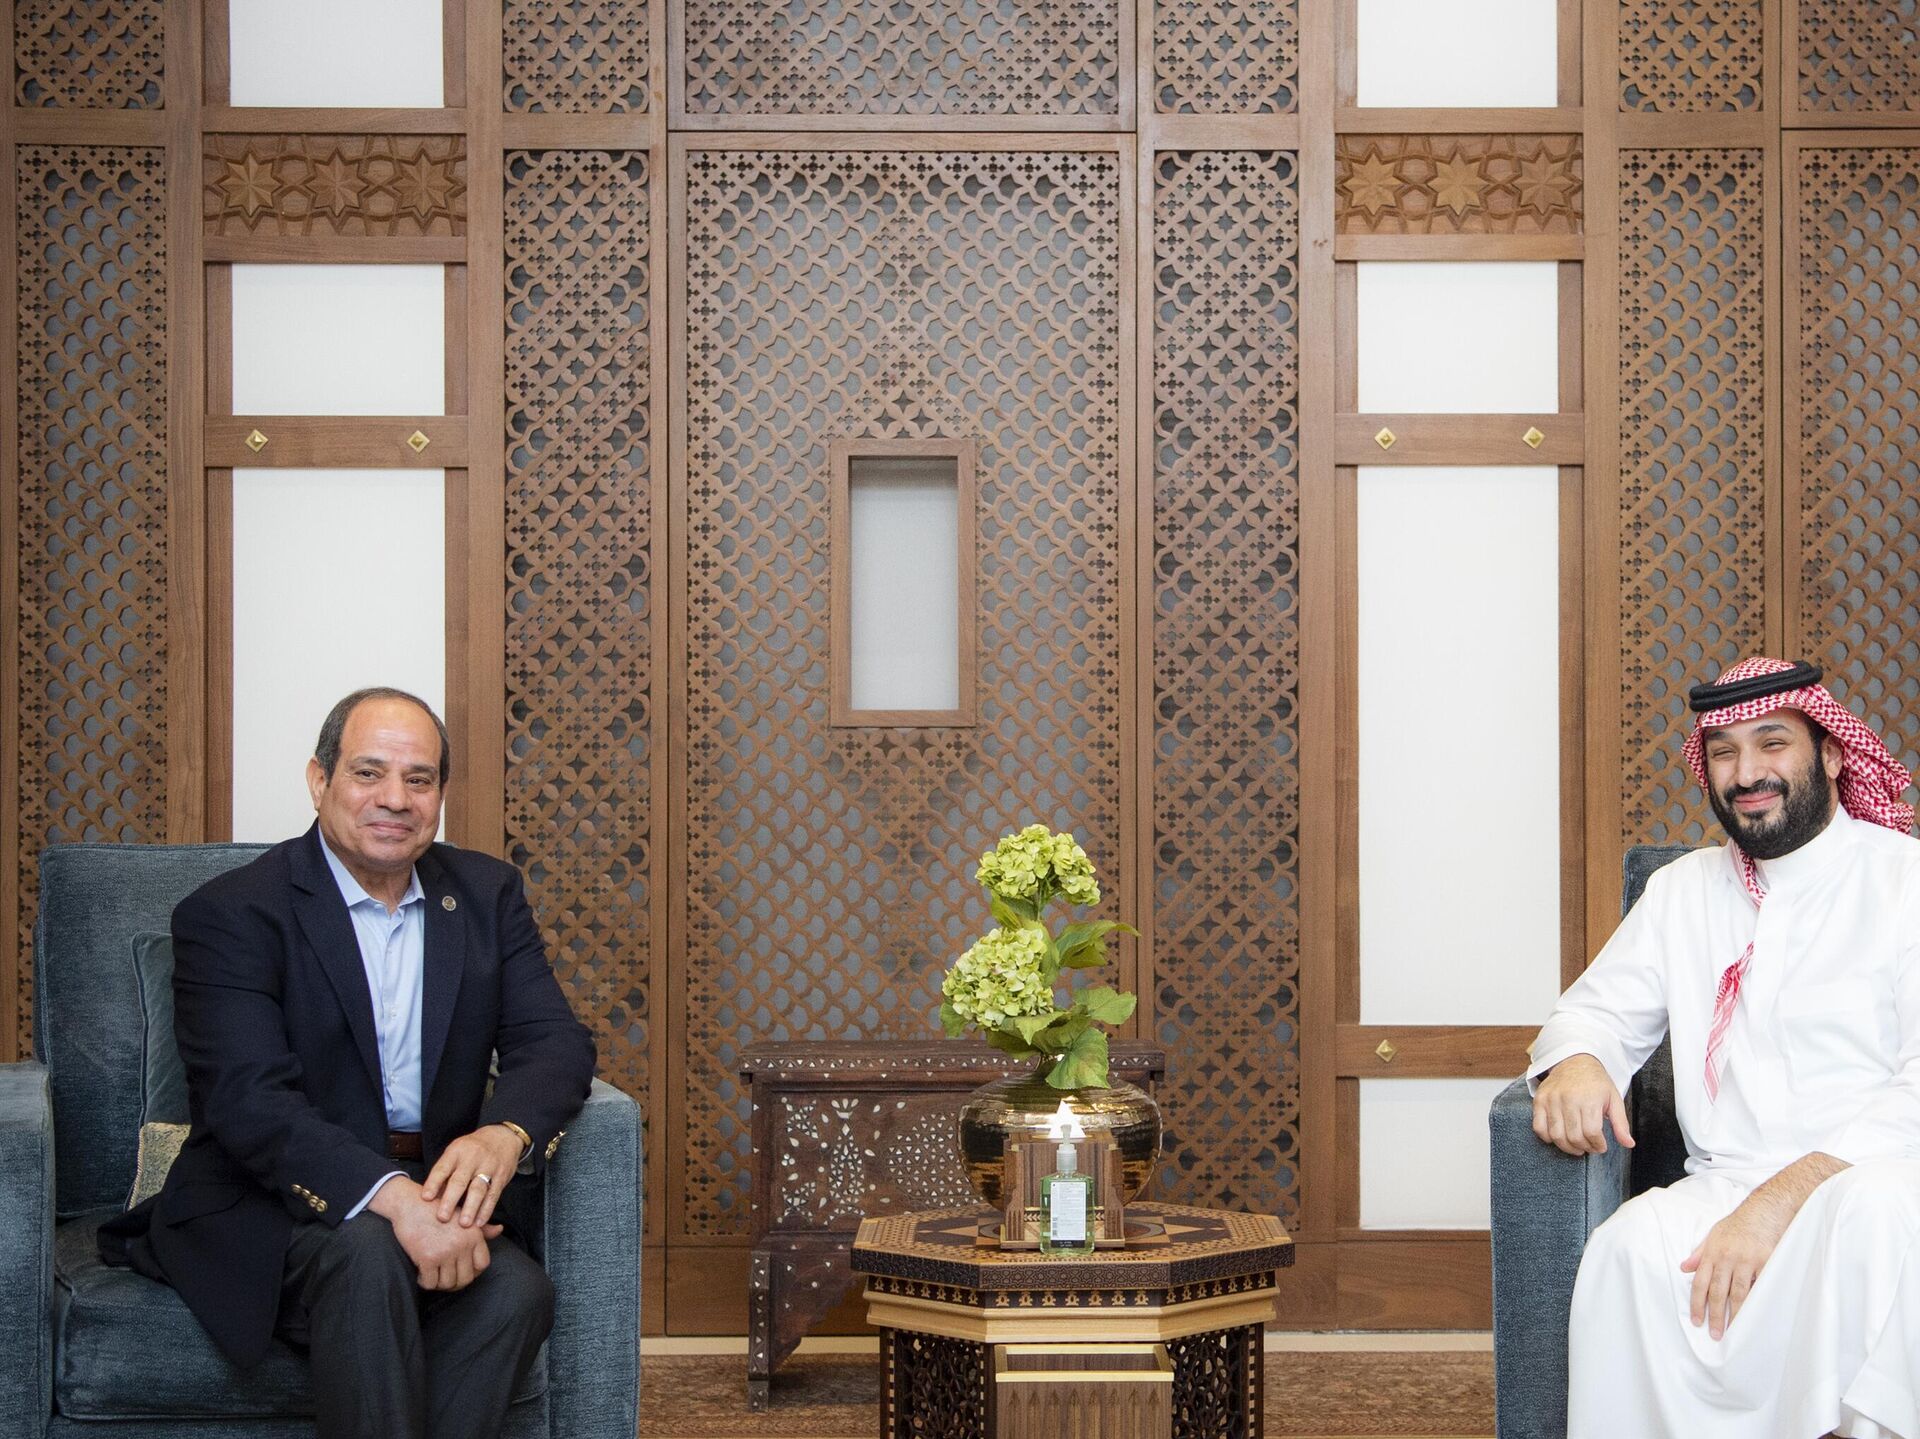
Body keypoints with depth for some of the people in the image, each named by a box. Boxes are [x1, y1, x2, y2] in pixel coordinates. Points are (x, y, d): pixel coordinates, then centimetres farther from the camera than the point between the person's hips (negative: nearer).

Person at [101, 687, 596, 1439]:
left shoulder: (487, 894, 9)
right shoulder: (231, 913, -8)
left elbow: (554, 1041, -1)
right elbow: (249, 1100, -20)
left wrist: (504, 1134, -26)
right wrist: (389, 1194, -36)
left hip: (429, 1198, 4)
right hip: (267, 1209, -4)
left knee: (515, 1288, -27)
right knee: (369, 1257, -35)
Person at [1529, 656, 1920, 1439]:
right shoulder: (1684, 889, 20)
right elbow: (1600, 1011, 24)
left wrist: (1786, 1196, -22)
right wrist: (1575, 1062, -5)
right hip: (1726, 1185, 3)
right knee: (1634, 1244, -32)